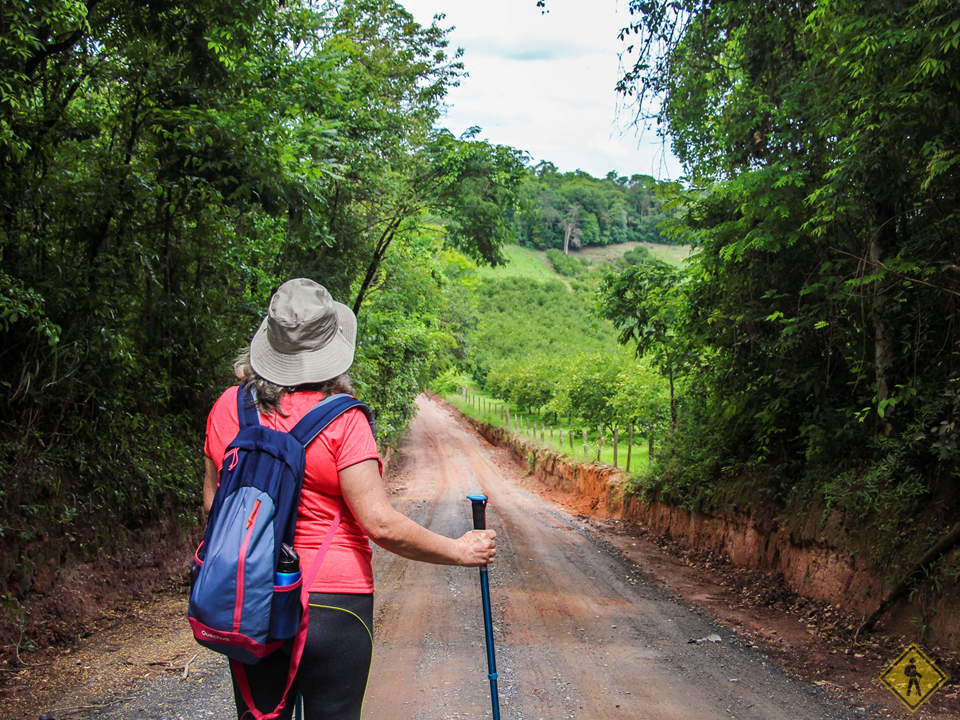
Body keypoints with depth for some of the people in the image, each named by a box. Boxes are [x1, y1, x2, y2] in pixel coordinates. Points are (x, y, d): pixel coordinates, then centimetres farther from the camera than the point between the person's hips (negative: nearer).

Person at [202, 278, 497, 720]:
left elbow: (213, 501, 11)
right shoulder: (341, 419, -15)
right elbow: (381, 525, -18)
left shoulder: (228, 407, 0)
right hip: (331, 605, -5)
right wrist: (459, 551, -7)